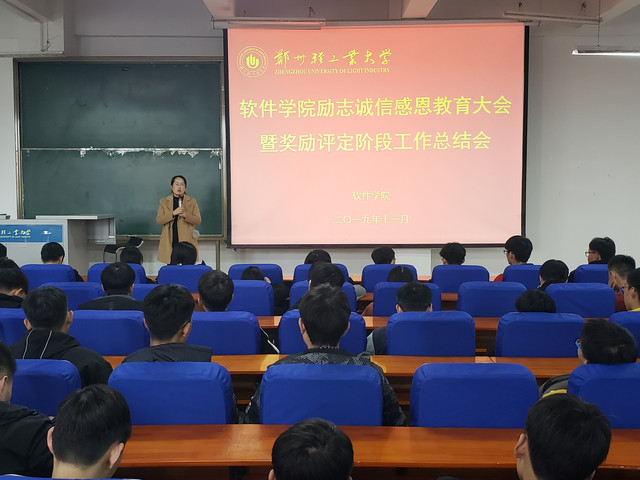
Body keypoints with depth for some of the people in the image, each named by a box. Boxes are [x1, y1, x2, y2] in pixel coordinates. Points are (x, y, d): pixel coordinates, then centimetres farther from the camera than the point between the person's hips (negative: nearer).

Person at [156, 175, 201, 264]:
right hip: (170, 242, 1)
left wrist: (185, 215, -12)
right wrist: (173, 213, -11)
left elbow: (198, 220, 5)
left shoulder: (192, 201, 11)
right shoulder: (164, 202, 13)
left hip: (187, 240, 0)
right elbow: (159, 220, 3)